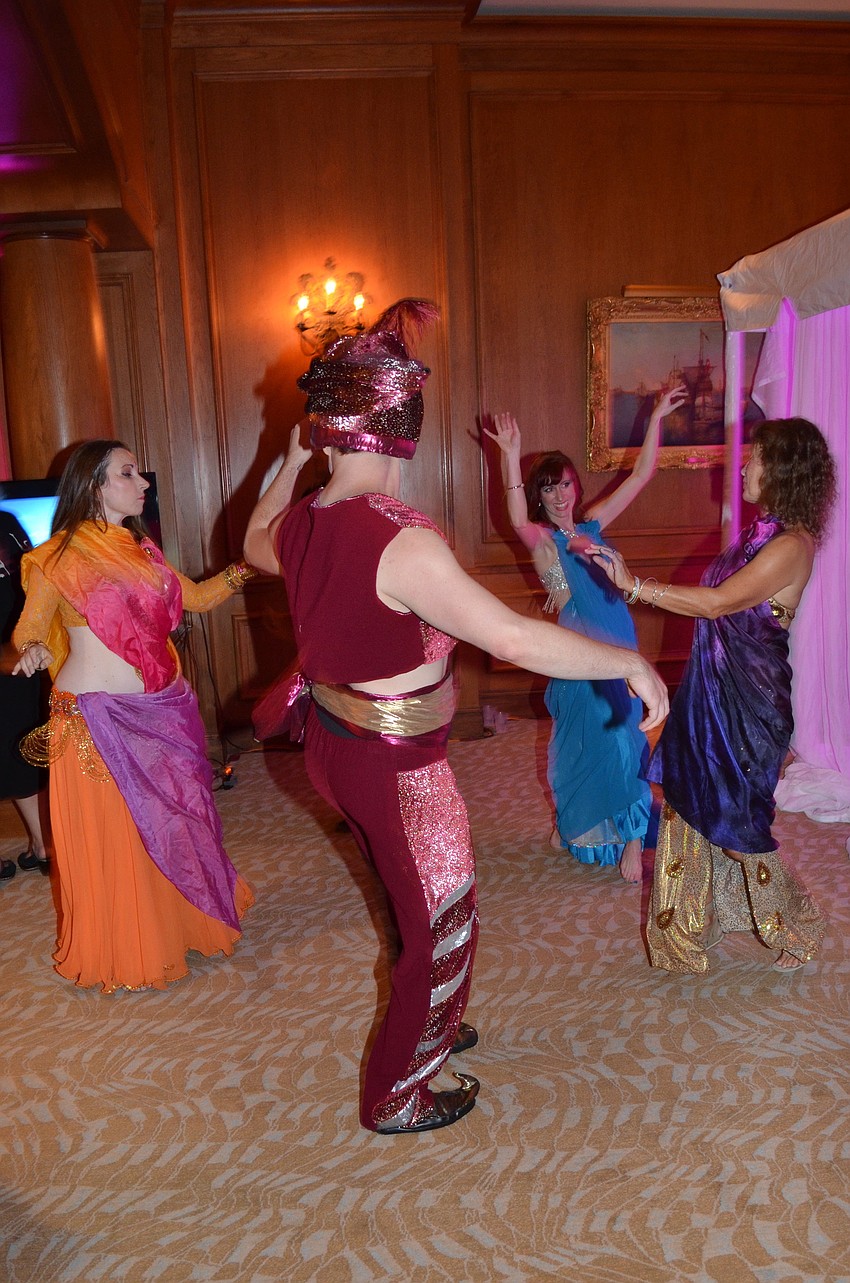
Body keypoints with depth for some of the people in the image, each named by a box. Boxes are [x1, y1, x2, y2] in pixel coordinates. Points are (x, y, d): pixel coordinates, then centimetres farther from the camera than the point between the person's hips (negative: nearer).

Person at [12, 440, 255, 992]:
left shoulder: (140, 549, 9)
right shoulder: (58, 557, -9)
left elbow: (195, 596, 15)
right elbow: (28, 629, -2)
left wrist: (244, 568, 5)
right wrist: (32, 650, -23)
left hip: (161, 712, 6)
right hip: (97, 718, -6)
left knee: (170, 820, 16)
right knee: (112, 836, 7)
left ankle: (181, 922, 38)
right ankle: (122, 951, 28)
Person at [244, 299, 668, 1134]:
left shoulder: (297, 524, -5)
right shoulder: (402, 541, -29)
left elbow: (254, 543, 21)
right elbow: (514, 640, -33)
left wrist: (290, 459, 24)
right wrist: (633, 664, -22)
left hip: (334, 747, 8)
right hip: (396, 770, -8)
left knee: (415, 902, 30)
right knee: (440, 925, 15)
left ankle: (426, 1027, 53)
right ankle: (395, 1097, 34)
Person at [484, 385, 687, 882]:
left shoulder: (591, 523, 10)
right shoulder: (541, 538, -6)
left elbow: (640, 476, 12)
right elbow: (518, 519, -31)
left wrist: (657, 418, 7)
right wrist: (511, 454, -40)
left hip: (619, 644, 5)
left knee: (623, 734, 8)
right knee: (580, 737, 5)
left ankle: (630, 835, 19)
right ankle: (570, 823, 27)